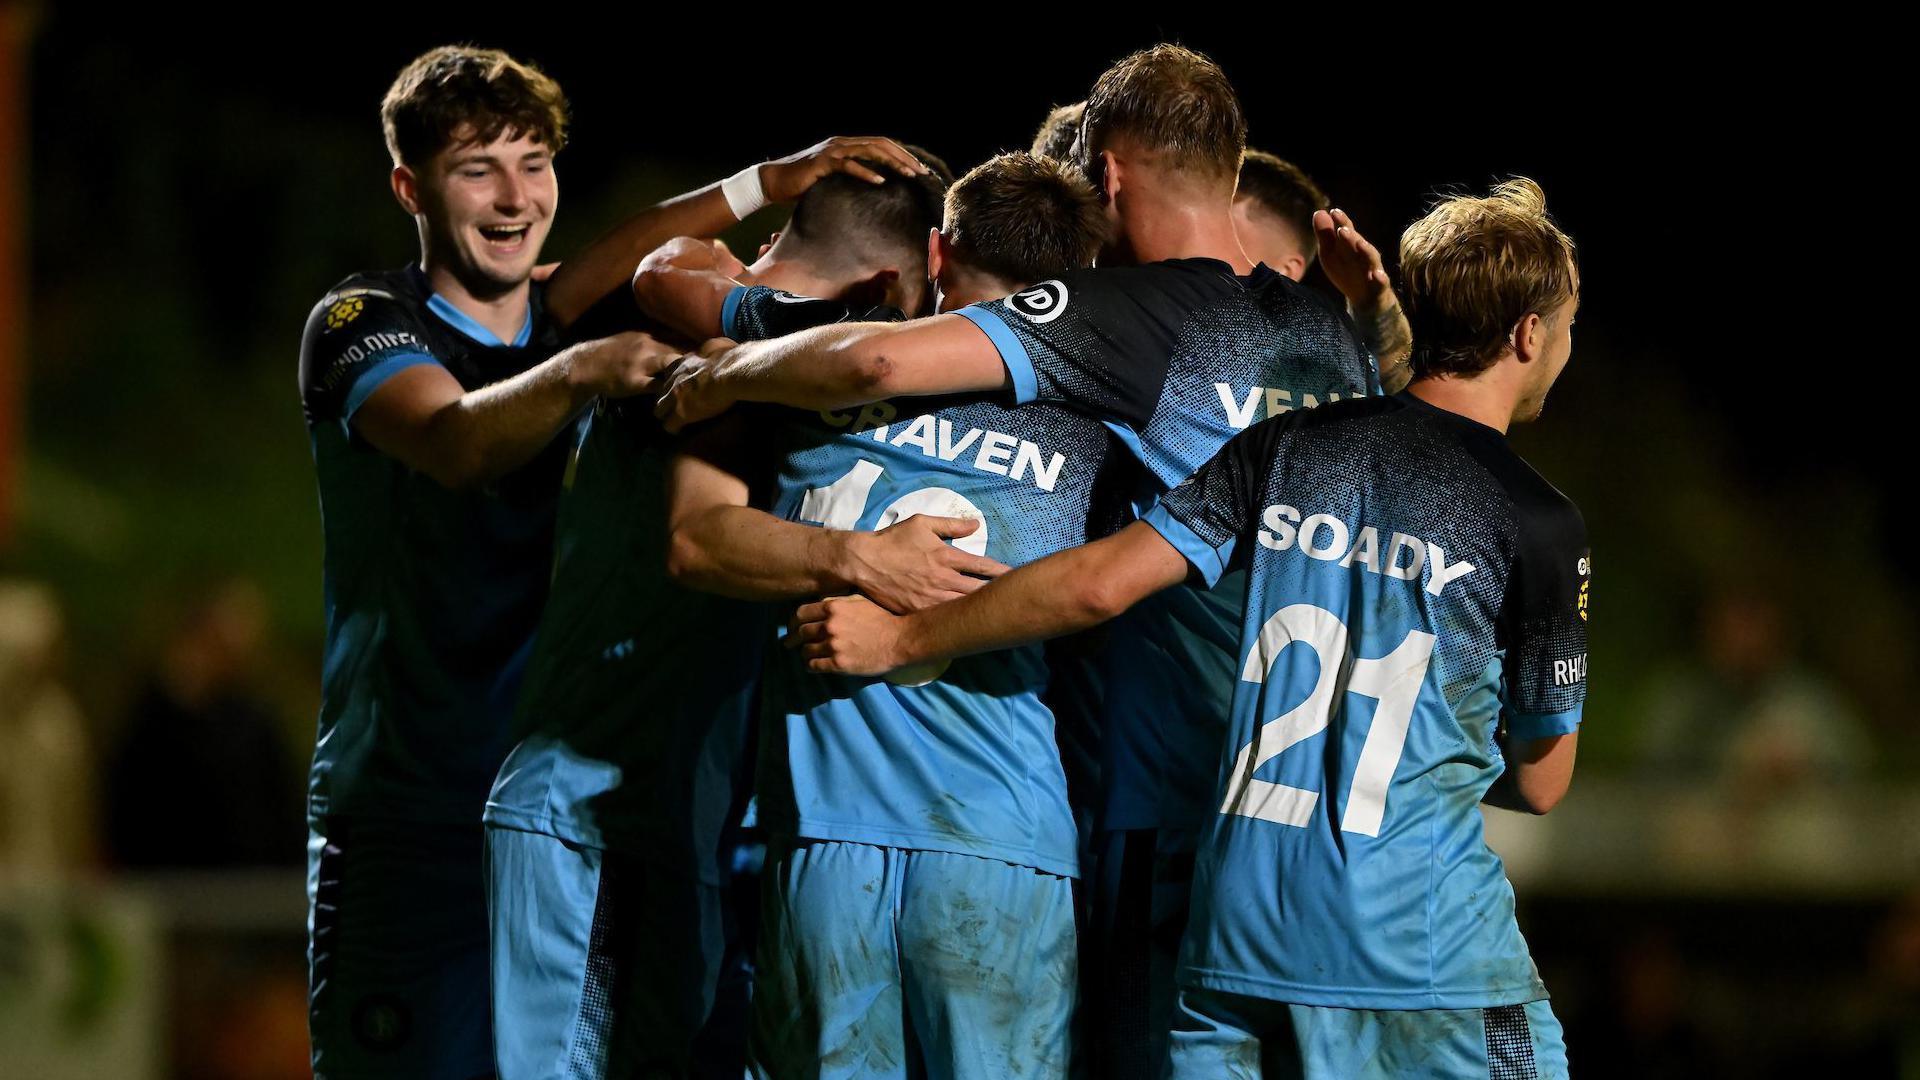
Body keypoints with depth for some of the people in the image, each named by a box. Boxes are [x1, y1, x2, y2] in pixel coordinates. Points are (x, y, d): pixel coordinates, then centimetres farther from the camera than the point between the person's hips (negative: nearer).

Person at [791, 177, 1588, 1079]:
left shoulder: (1286, 447, 7)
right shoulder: (1537, 523, -4)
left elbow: (1099, 583, 1)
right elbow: (1540, 782, 5)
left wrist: (898, 639, 10)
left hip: (1236, 935, 4)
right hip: (1423, 960, -4)